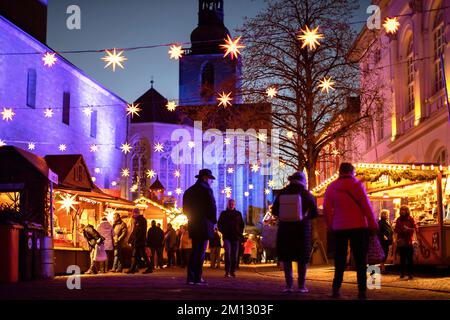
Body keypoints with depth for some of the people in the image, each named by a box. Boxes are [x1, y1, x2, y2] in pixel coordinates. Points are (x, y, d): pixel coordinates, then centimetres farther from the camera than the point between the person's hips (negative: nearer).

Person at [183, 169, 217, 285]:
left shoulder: (189, 191, 15)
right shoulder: (206, 190, -9)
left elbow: (185, 209, 16)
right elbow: (212, 207, -14)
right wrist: (213, 221, -1)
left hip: (193, 225, 7)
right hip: (204, 225, -7)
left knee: (194, 251, 13)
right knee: (201, 251, -4)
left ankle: (191, 277, 10)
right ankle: (198, 278, -5)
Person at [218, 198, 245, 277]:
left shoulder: (238, 214, 12)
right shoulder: (224, 213, 9)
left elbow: (242, 225, 18)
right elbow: (219, 224, 11)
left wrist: (240, 233, 5)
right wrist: (223, 232, 0)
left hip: (236, 237, 2)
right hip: (227, 237, -2)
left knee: (235, 255, 2)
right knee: (228, 253, -17)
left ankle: (233, 271, 11)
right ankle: (227, 272, -19)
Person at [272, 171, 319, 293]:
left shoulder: (282, 193, -1)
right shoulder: (306, 194, -6)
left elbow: (274, 211, 3)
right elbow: (314, 212, -8)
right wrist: (305, 217, 11)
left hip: (285, 228, 1)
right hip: (302, 229, -1)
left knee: (286, 257, 8)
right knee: (302, 258, 7)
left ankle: (289, 285, 3)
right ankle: (301, 285, 5)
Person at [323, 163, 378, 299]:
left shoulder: (332, 187, 5)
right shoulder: (357, 184, -5)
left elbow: (326, 208, 3)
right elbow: (366, 206, -9)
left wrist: (330, 225, 11)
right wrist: (373, 224, -4)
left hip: (339, 227, 3)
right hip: (358, 226, -3)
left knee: (340, 259, 11)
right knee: (360, 259, 1)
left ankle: (336, 288, 6)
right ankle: (362, 290, -4)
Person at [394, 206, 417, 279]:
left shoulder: (411, 219, 3)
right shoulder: (398, 219, 9)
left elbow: (415, 229, 0)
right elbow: (395, 230, 10)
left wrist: (408, 229, -16)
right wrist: (400, 230, -11)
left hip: (409, 241, -2)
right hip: (401, 241, 2)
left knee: (409, 258, -6)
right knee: (402, 258, 2)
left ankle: (410, 273, -3)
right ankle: (402, 273, 7)